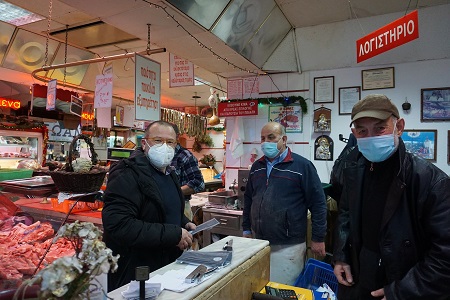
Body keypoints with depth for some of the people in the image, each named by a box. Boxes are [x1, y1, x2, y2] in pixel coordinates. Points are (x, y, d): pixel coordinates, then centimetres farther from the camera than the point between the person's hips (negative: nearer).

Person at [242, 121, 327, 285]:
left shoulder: (302, 166, -10)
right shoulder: (257, 166, 8)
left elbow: (318, 203, -8)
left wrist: (318, 238, -6)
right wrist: (246, 229, 15)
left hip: (288, 246, -5)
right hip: (257, 242, 6)